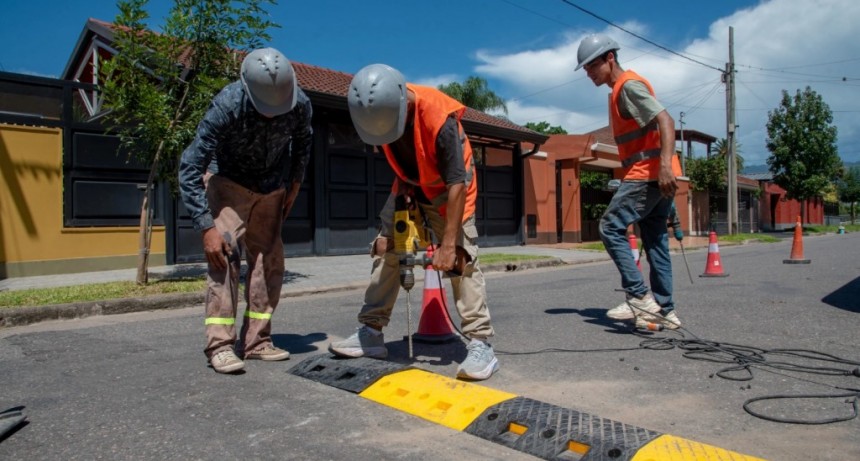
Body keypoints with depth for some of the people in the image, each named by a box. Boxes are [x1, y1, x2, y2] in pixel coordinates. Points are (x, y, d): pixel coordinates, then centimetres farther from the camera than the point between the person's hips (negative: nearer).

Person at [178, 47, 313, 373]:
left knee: (269, 260, 0)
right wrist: (206, 227, -33)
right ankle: (220, 344, -13)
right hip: (228, 182, -3)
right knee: (224, 253, -19)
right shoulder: (226, 106, -31)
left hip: (272, 186, 4)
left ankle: (256, 341, 8)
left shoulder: (299, 104, -22)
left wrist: (295, 182, -2)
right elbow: (189, 168, -28)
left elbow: (302, 140, 4)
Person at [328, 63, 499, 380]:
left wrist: (448, 245, -33)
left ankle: (480, 343, -12)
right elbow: (397, 158, 2)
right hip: (409, 186, 6)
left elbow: (457, 183, -33)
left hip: (447, 189, -6)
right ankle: (371, 332, 9)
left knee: (462, 258, -15)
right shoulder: (380, 110, -17)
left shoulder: (439, 118, -36)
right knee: (385, 250, 1)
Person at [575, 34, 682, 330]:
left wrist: (665, 164, -31)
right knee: (655, 241, 10)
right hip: (653, 175, 10)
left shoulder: (629, 85, -9)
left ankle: (639, 297, -7)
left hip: (647, 174, -10)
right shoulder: (620, 90, 20)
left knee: (610, 229, -8)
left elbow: (665, 120, -20)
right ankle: (664, 309, 15)